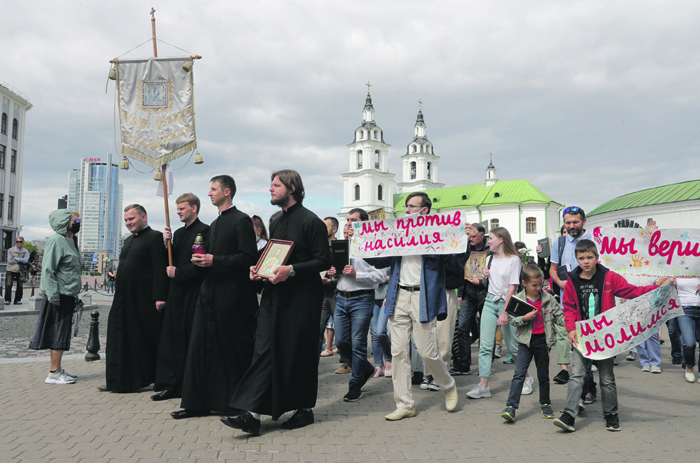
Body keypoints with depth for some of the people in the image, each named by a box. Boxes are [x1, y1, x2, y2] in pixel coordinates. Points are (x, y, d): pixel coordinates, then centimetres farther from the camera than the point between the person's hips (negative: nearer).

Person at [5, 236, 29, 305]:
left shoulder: (25, 251, 6)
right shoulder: (10, 250, 2)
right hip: (11, 271, -2)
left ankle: (17, 300, 11)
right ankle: (7, 300, 3)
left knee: (20, 286, -1)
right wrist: (20, 261, -7)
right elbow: (10, 261, -8)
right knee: (8, 285, -9)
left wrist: (16, 258, -11)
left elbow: (25, 260, -10)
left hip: (20, 271, 2)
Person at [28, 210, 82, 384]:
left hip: (68, 295, 9)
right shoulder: (56, 240, -13)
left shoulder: (71, 242, 16)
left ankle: (57, 370, 21)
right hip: (59, 296, -9)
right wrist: (53, 296, -22)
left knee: (62, 335, 13)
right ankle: (54, 373, 2)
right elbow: (47, 270, -18)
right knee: (58, 334, -5)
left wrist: (74, 295, 17)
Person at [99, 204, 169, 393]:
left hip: (144, 301, -9)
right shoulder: (128, 240, 19)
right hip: (124, 300, 9)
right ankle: (120, 381, 20)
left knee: (145, 340, 2)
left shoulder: (155, 237, -10)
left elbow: (160, 269, -17)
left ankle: (144, 379, 16)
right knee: (122, 340, 12)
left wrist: (159, 297, -22)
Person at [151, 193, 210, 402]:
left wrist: (178, 272, -10)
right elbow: (171, 261, 17)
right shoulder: (178, 233, 17)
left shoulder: (204, 231, -8)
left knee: (191, 341, -1)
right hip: (176, 292, 8)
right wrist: (167, 243, 1)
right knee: (170, 339, 8)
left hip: (193, 293, -8)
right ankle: (171, 386, 16)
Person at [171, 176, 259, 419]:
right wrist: (202, 259, 5)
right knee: (201, 348, 8)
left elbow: (248, 258, -16)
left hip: (232, 296, -9)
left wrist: (214, 261, -18)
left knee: (234, 350, 1)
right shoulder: (215, 224, 20)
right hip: (210, 294, 9)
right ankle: (198, 403, 16)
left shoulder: (241, 221, -8)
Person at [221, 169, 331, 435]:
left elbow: (324, 261, -13)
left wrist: (291, 270, -22)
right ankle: (252, 415, -2)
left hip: (302, 299, -6)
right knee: (264, 351, -1)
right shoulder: (276, 224, 15)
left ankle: (305, 409, 22)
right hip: (274, 296, 7)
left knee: (300, 354, 4)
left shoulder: (311, 221, -8)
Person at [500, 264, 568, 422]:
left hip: (543, 340, 2)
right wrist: (524, 319, -19)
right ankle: (511, 406, -6)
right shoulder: (518, 299, -5)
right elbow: (511, 319, -4)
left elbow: (559, 316, 6)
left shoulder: (548, 299, 0)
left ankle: (545, 404, 33)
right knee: (519, 373, -7)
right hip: (525, 341, -2)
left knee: (543, 375, 15)